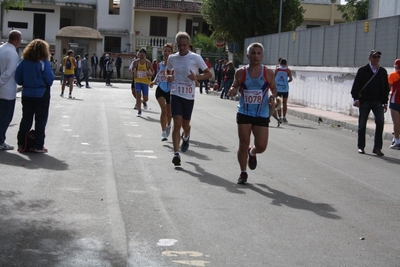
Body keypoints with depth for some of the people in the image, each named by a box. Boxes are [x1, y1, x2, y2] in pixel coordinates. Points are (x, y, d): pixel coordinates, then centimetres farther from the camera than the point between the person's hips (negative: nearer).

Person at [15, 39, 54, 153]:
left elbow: (18, 79, 0)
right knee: (41, 120, 5)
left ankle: (21, 144, 15)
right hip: (42, 94, -4)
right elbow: (50, 79, -14)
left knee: (26, 119, 13)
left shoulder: (24, 62, -2)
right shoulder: (44, 63, -13)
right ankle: (38, 146, 5)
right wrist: (47, 84, 7)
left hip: (27, 94, 4)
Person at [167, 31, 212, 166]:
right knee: (177, 123, -12)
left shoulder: (196, 58, -6)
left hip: (189, 96, -1)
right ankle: (176, 153, -13)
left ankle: (186, 137, 49)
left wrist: (197, 77, -20)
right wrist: (169, 77, -2)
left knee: (185, 124, 12)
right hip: (176, 94, 1)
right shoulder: (172, 58, 4)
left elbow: (208, 74, -2)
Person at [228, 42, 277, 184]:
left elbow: (274, 89, 10)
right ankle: (243, 173, 20)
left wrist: (272, 97, -11)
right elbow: (235, 87, 9)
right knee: (243, 145, 1)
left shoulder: (268, 73, -3)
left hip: (262, 115, 0)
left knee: (261, 146, -4)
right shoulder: (241, 72, -3)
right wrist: (232, 91, -15)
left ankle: (252, 153, 34)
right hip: (244, 114, 0)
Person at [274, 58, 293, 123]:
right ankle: (284, 117, 13)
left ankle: (280, 118, 1)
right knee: (284, 103, 11)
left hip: (277, 88, 1)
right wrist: (287, 81, 11)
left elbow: (273, 78, 0)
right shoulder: (288, 70, -1)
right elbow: (291, 79, -8)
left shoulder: (277, 69, 2)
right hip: (285, 88, 0)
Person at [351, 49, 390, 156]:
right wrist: (356, 98, -11)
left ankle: (377, 147, -5)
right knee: (362, 124, 4)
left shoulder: (383, 71, 9)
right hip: (364, 101, -2)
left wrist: (385, 102, 9)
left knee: (380, 122, -10)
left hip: (378, 102, 2)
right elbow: (356, 85, -1)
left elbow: (386, 88, 13)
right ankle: (361, 147, 15)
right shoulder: (362, 70, 1)